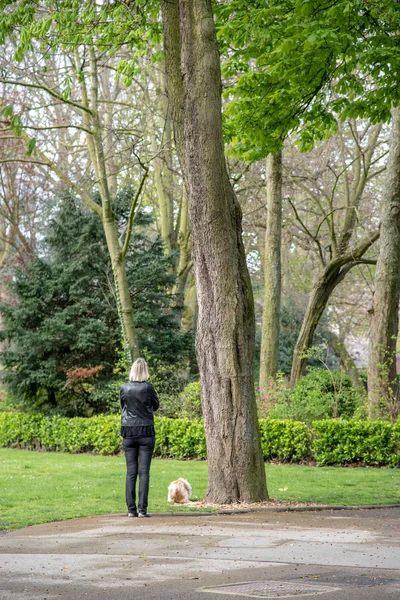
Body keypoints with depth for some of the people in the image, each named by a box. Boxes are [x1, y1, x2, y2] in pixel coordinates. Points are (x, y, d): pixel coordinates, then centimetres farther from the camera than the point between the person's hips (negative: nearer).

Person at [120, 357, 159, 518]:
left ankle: (131, 509, 3)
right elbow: (156, 406, 7)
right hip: (146, 432, -2)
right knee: (144, 471, -1)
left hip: (129, 433, 2)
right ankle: (142, 509, -5)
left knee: (131, 472, 5)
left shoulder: (124, 388, -1)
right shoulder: (148, 387, -8)